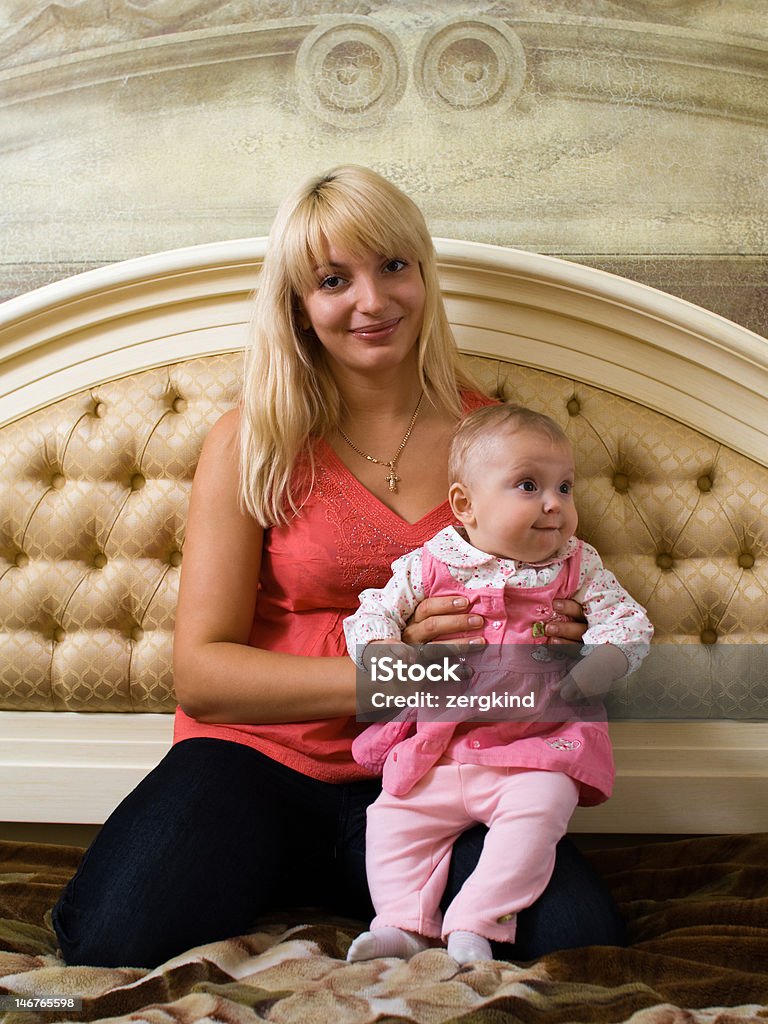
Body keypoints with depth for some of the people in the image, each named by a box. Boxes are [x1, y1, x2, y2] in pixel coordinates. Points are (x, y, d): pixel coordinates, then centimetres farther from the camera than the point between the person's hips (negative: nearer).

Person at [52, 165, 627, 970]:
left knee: (580, 937, -24)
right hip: (260, 758, -1)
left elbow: (557, 618, 13)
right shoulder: (251, 444, 0)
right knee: (113, 940, -28)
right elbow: (202, 670, -7)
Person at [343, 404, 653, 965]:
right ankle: (403, 923, 3)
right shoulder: (429, 565, 1)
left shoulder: (579, 567, 4)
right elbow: (372, 613, 4)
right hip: (436, 752, 1)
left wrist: (588, 676, -19)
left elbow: (628, 623, 0)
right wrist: (388, 656, -18)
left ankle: (474, 924, -18)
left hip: (538, 746, -1)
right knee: (393, 816, -9)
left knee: (540, 807, -25)